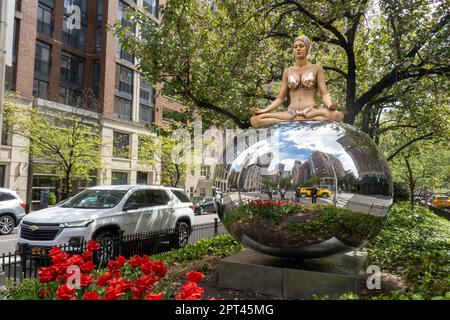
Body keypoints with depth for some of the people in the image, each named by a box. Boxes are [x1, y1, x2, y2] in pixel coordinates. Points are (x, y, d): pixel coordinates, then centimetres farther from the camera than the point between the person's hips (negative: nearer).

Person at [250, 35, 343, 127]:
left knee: (337, 115, -36)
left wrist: (330, 105, -19)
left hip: (311, 113, -2)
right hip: (290, 114, 2)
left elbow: (324, 94, 5)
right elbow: (280, 98, 16)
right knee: (255, 120, -22)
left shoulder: (316, 68, 13)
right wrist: (264, 110, 1)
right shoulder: (287, 71, 19)